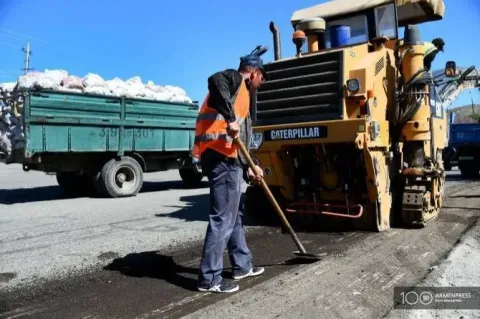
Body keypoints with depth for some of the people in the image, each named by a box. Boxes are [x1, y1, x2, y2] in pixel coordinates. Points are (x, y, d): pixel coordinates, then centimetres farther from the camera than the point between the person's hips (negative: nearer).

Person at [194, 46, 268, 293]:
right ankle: (209, 278, 1)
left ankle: (242, 265, 33)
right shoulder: (235, 79, 3)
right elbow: (214, 81, -24)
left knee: (235, 213, 19)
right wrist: (230, 119, -27)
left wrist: (248, 169, 19)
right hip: (221, 156, -10)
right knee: (223, 217, -7)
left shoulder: (241, 95, 29)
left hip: (227, 157, 10)